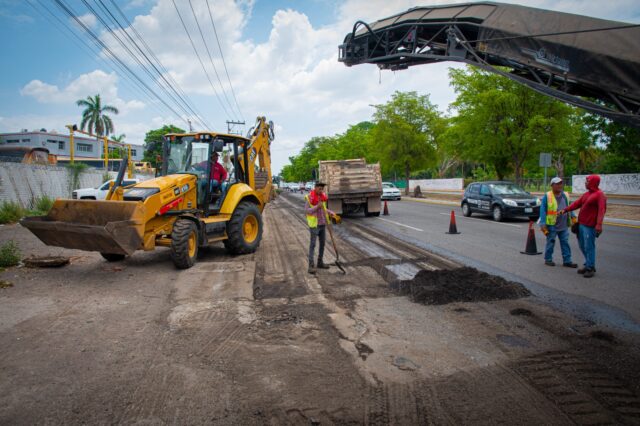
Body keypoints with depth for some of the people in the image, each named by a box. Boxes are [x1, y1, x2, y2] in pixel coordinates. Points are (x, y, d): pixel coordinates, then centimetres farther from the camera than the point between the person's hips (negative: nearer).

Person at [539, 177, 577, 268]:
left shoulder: (565, 195, 9)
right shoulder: (547, 196, -8)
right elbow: (543, 211, -9)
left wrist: (573, 217, 12)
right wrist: (543, 224, -13)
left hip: (564, 225, 5)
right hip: (552, 225, -5)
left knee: (565, 243, 8)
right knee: (550, 243, 5)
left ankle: (567, 261, 14)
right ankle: (548, 259, 17)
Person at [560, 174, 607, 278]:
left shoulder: (599, 195, -12)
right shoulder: (587, 194, 14)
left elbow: (601, 210, -21)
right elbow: (577, 203, 17)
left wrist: (599, 224, -30)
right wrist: (565, 210, 11)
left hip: (590, 226, -9)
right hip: (581, 224, 9)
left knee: (589, 247, -4)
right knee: (583, 246, 14)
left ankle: (590, 268, 5)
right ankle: (588, 265, 26)